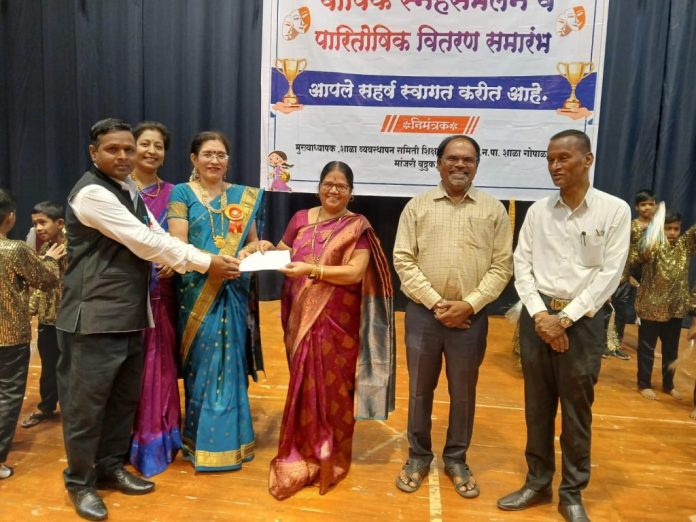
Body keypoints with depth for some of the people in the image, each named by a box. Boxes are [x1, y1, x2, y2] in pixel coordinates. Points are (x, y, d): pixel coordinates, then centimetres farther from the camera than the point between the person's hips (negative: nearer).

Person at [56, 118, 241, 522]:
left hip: (131, 316, 9)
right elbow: (145, 242, -19)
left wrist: (212, 260, -5)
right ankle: (81, 482, 23)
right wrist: (205, 264, -14)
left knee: (124, 398, 17)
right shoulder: (92, 193, -15)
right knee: (86, 402, 6)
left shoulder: (130, 190, 14)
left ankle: (111, 465, 35)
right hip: (94, 318, -8)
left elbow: (157, 238, 7)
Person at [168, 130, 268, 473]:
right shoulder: (182, 193, 0)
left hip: (234, 294, 3)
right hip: (198, 293, -3)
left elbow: (251, 242, 13)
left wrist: (260, 247, -12)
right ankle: (203, 442, 19)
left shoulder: (243, 197, 11)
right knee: (203, 365, 3)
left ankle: (230, 438, 25)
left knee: (230, 364, 10)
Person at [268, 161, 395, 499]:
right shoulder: (301, 219, 9)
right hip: (302, 318, 4)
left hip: (337, 321, -4)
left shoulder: (357, 226, -5)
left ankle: (328, 459, 24)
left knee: (330, 387, 6)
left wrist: (311, 270, -23)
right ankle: (303, 454, 30)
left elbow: (355, 272, -15)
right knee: (303, 385, 13)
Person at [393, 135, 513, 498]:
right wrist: (436, 303, -11)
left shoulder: (493, 210, 3)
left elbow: (501, 266, -1)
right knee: (420, 390, 12)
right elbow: (403, 261, -3)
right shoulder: (417, 206, 2)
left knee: (463, 393, 13)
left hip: (471, 316, 0)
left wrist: (469, 304, -12)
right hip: (423, 313, 0)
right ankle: (418, 456, 31)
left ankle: (456, 460, 32)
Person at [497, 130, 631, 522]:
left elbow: (610, 273, -8)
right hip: (538, 315, 3)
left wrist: (566, 319, -13)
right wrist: (540, 314, -9)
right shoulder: (538, 211, 5)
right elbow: (522, 266, 3)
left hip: (583, 320, -2)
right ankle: (538, 483, 28)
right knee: (537, 406, 11)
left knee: (577, 410, 7)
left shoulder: (615, 210, -3)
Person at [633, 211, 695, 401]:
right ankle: (644, 384, 19)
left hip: (676, 307, 5)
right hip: (651, 306, -5)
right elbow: (639, 255, -28)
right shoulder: (652, 246, -10)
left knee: (671, 349, 16)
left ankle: (668, 384, 31)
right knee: (647, 348, 6)